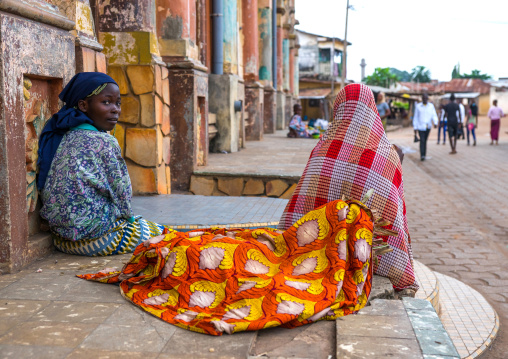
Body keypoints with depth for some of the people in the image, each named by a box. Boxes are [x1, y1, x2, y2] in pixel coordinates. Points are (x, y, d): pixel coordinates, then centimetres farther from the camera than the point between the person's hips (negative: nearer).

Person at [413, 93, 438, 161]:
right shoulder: (418, 106, -2)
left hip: (428, 127, 3)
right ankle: (422, 155, -16)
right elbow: (415, 117, 1)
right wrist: (415, 127, -2)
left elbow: (434, 116, -2)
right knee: (422, 141, -12)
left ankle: (423, 154, 19)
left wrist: (435, 123, -20)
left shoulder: (431, 106, 3)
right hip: (421, 127, -3)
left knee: (425, 140, 11)